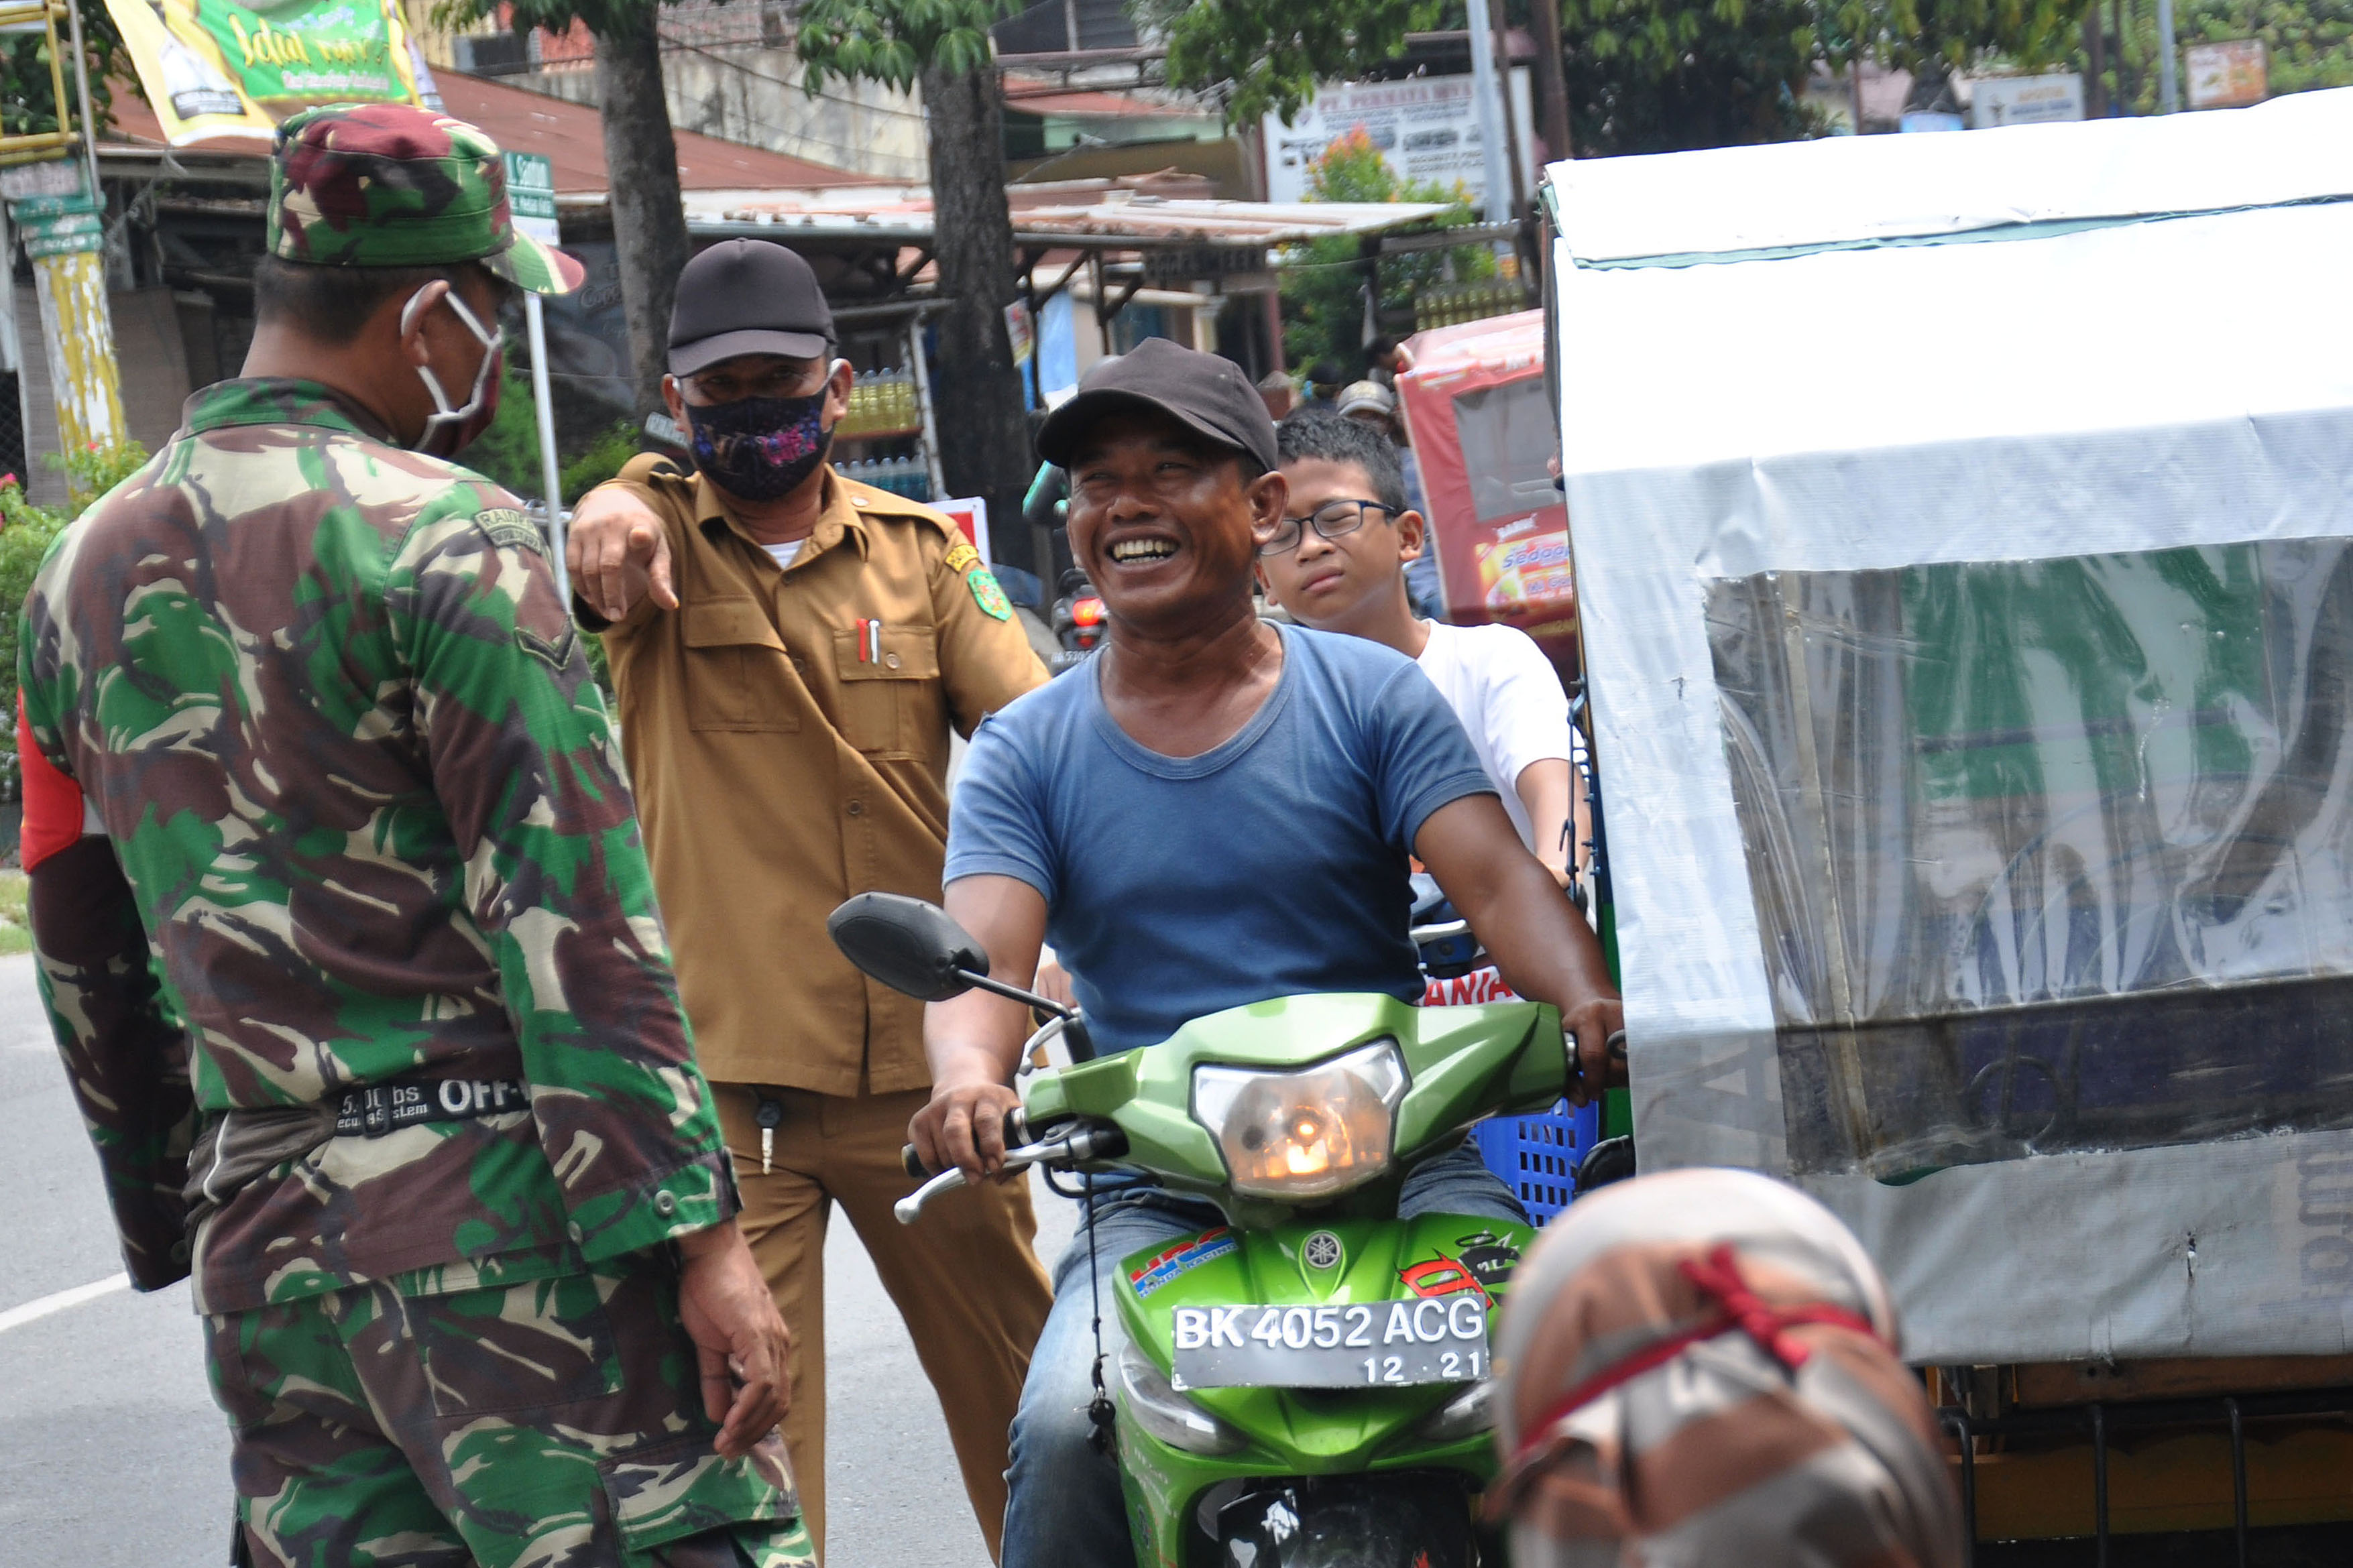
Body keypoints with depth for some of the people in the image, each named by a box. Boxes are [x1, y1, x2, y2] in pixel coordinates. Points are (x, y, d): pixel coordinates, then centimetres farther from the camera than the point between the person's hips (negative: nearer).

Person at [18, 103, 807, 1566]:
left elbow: (85, 964, 20)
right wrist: (698, 1233, -14)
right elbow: (573, 918, -14)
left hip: (262, 1241, 7)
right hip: (496, 1219, -7)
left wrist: (179, 1230, 28)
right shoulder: (449, 538, -8)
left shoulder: (83, 573, 15)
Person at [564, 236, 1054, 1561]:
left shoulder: (919, 549, 10)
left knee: (1024, 1395, 13)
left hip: (920, 1060, 2)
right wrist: (606, 523, -47)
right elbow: (605, 535, -21)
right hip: (721, 1067, -2)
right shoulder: (659, 534, 4)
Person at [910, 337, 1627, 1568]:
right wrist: (969, 1081, -29)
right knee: (1067, 1435, -27)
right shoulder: (1023, 753, 10)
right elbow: (984, 956, -4)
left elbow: (1497, 877, -5)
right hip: (1156, 1200, 0)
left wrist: (1587, 1006, -28)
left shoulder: (1370, 696, 8)